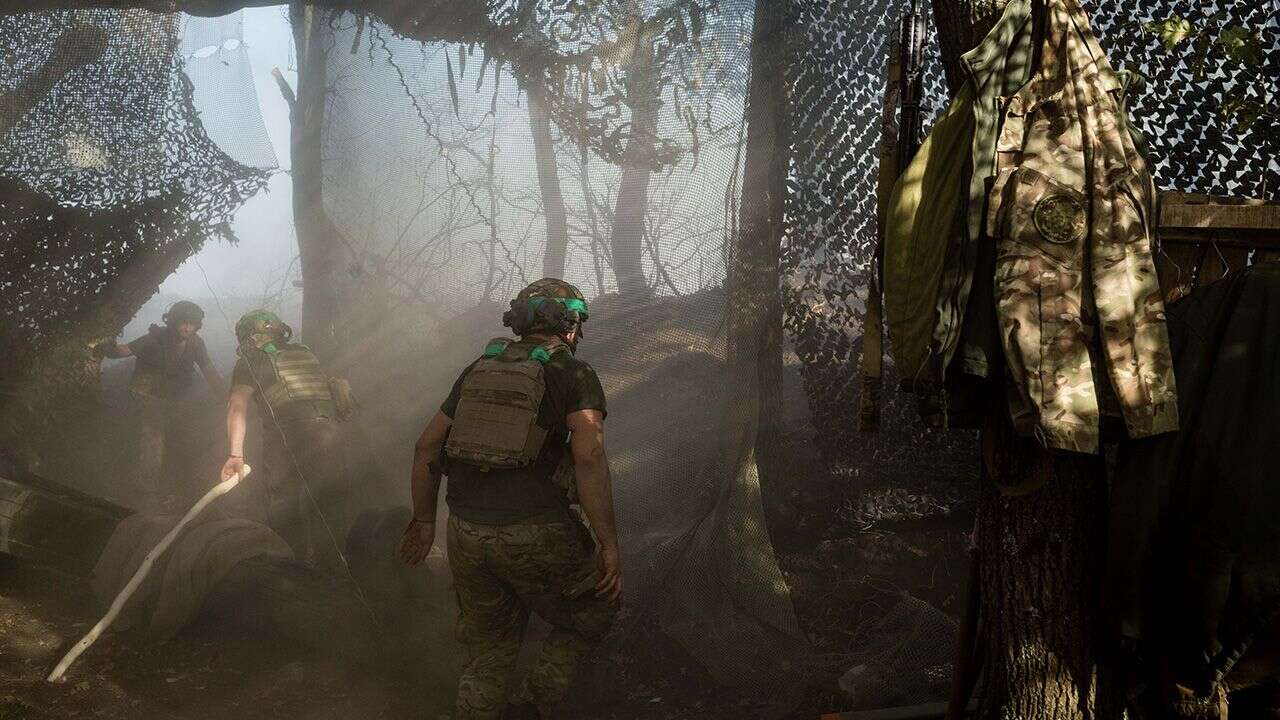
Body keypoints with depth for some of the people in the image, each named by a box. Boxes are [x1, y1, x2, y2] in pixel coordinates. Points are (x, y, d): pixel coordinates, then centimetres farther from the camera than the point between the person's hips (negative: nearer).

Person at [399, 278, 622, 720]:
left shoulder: (479, 369, 15)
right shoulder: (574, 374, -1)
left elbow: (426, 446, 16)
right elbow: (589, 456, -15)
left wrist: (424, 518, 25)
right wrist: (609, 544, -13)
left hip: (465, 534, 5)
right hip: (536, 534, -5)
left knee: (488, 650, 21)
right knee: (592, 614, 20)